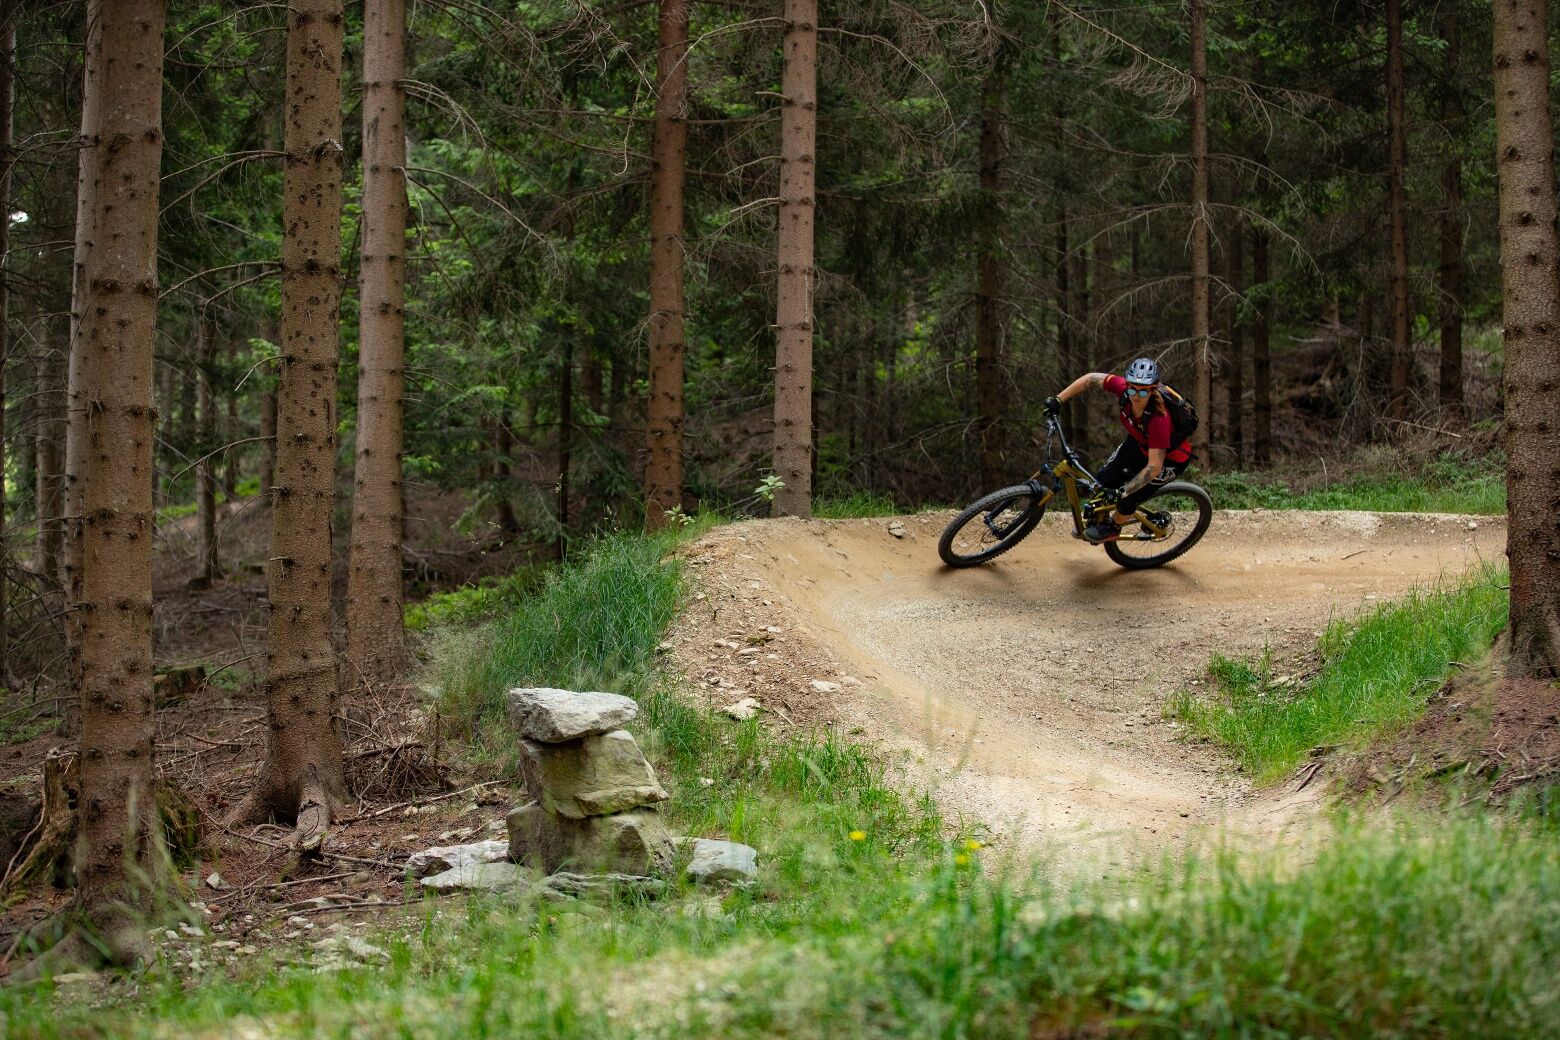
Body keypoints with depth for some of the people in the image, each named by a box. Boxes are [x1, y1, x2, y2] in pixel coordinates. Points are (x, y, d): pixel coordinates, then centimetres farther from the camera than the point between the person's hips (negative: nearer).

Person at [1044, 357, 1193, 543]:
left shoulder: (1159, 418, -42)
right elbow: (1091, 379, -13)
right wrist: (1057, 400, -14)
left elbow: (1154, 467, -38)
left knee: (1128, 499, -12)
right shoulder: (1125, 388, -29)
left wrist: (1123, 492, -36)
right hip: (1139, 442, 6)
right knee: (1101, 481, 0)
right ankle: (1098, 519, 30)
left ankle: (1112, 529, 21)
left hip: (1170, 457, -6)